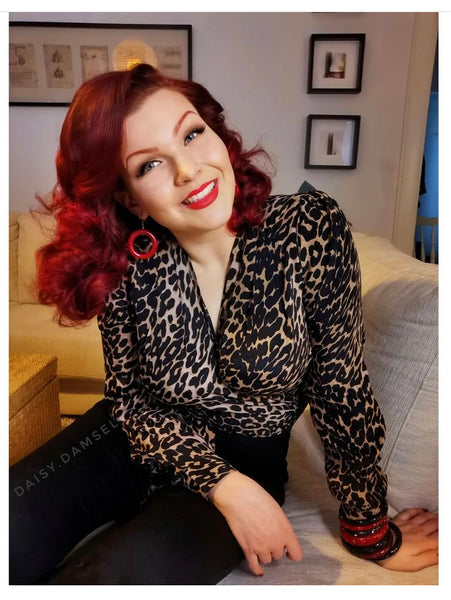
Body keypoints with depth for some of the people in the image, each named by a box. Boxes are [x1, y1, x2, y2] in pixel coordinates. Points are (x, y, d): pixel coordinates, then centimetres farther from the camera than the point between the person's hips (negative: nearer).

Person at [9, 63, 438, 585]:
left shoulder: (313, 228, -20)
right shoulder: (129, 265, -15)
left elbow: (340, 387, -13)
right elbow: (129, 395, -5)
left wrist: (370, 532, -2)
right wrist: (222, 484, -19)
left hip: (248, 459, -1)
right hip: (138, 440, 2)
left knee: (113, 575, -26)